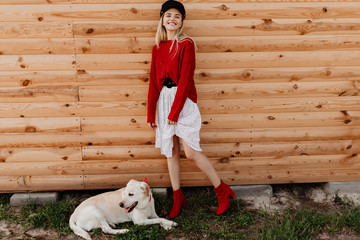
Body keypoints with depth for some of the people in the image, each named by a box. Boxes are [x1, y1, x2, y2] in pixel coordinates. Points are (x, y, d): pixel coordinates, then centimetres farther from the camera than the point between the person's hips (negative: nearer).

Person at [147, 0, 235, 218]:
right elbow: (153, 81, 12)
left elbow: (185, 79, -12)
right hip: (163, 100, 6)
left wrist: (175, 111, -15)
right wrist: (151, 113, 11)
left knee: (191, 152, -8)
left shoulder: (186, 44, -5)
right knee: (171, 152, 10)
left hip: (183, 100, -6)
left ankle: (222, 190, 12)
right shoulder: (158, 48, 12)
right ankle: (178, 198, 23)